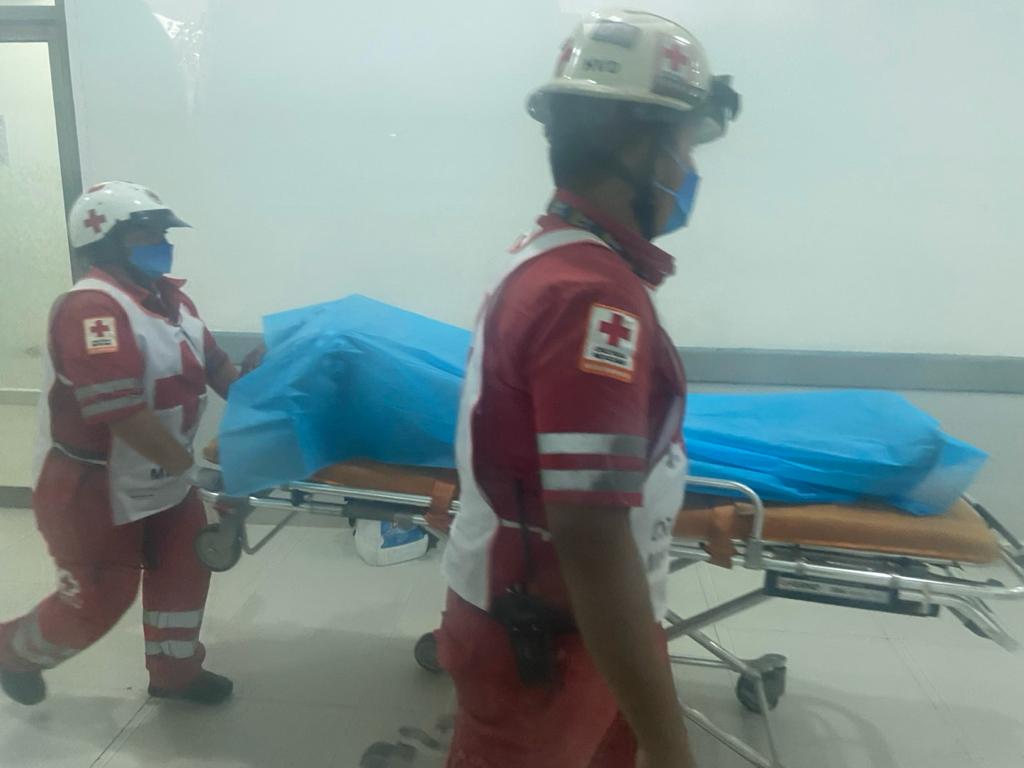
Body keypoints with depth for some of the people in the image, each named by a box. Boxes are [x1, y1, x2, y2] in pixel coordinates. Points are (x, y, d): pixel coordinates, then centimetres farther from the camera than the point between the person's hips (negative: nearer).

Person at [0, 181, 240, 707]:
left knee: (184, 566, 14)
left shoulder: (171, 298, 3)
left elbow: (215, 366, 6)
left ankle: (174, 670, 34)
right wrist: (192, 466, -30)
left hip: (159, 478, 8)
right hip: (90, 487, -8)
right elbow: (121, 411, -34)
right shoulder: (91, 308, -27)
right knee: (97, 600, 8)